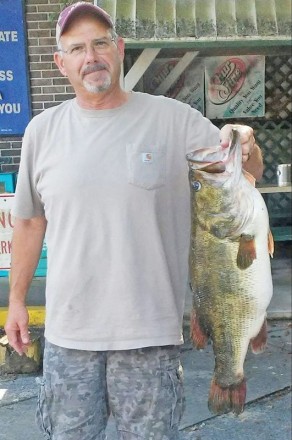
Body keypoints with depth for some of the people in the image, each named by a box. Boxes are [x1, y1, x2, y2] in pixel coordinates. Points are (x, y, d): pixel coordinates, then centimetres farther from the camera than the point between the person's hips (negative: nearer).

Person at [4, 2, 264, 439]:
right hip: (67, 332, 2)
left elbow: (247, 172, 0)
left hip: (149, 332, -2)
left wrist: (245, 146, -24)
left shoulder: (173, 119, -3)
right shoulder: (42, 130, 3)